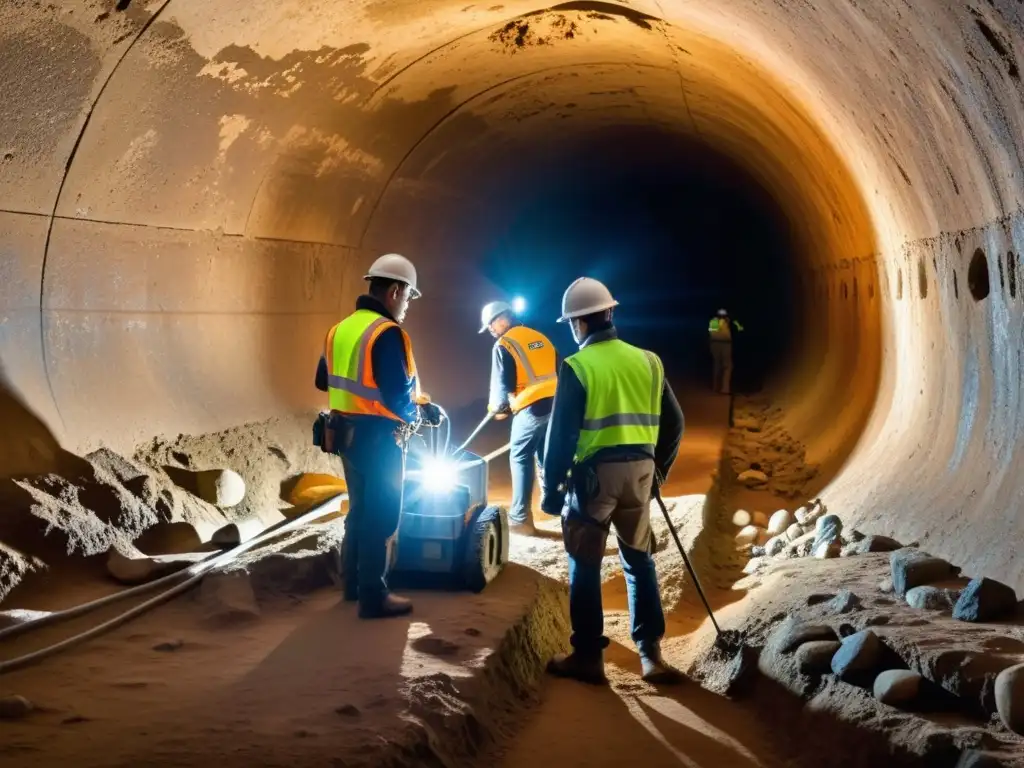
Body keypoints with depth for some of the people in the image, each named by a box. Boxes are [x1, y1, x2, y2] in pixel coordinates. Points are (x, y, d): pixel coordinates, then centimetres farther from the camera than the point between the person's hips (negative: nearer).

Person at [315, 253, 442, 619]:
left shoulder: (341, 328, 8)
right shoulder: (387, 333, -20)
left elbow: (324, 380, 17)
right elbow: (397, 396, -23)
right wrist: (419, 413, -5)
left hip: (346, 433, 9)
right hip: (379, 438, -8)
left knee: (360, 508, 21)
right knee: (381, 516, 2)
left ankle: (354, 584, 32)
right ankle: (374, 597, 8)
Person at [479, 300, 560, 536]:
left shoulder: (504, 345, -6)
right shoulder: (540, 338, 15)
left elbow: (502, 384, -6)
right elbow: (558, 371, 17)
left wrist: (496, 408, 11)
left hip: (531, 408, -6)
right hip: (554, 405, 6)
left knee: (520, 459, 3)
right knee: (547, 458, 16)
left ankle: (520, 519, 1)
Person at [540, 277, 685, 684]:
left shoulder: (577, 366, -8)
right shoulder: (647, 361, 7)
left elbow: (561, 434, -9)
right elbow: (673, 423, 11)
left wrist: (551, 488, -1)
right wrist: (657, 471, 22)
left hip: (594, 474, -4)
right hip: (639, 472, 5)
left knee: (585, 566, 6)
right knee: (639, 560, 16)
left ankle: (589, 656, 10)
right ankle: (651, 653, 14)